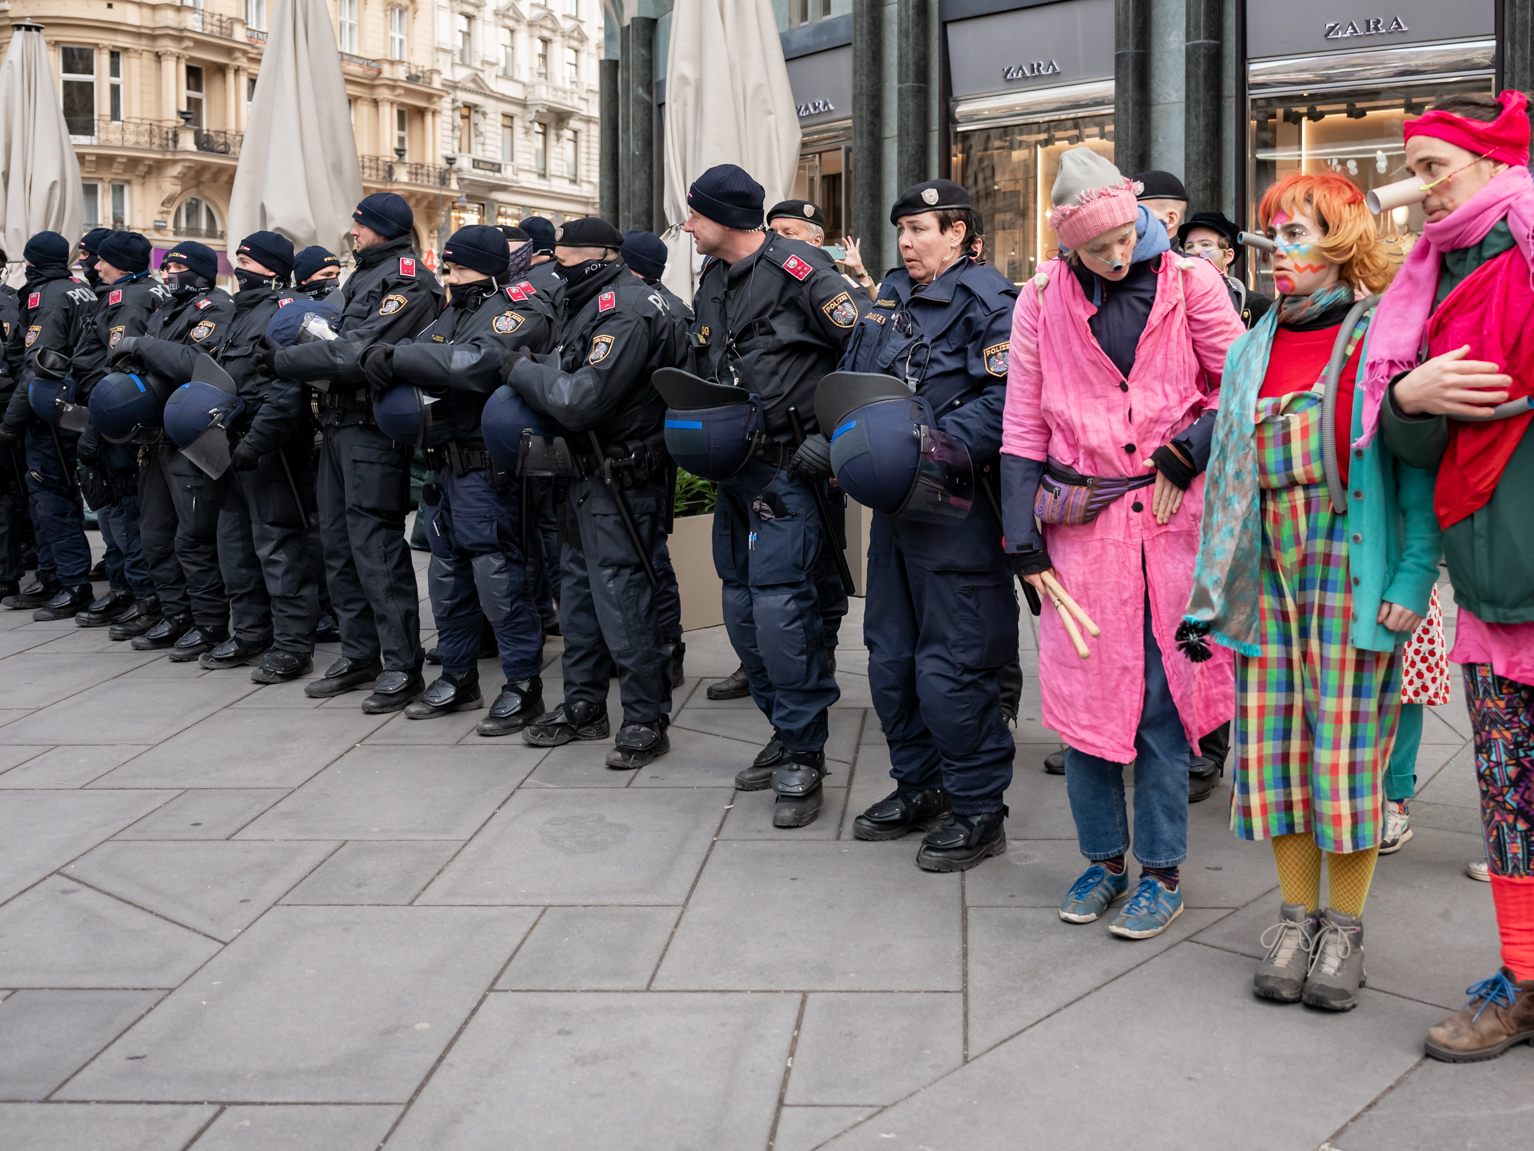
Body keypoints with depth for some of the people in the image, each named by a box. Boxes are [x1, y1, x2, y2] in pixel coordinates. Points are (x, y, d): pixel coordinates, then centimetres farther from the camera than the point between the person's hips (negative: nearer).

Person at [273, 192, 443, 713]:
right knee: (338, 540, 12)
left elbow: (357, 353, -21)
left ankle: (402, 665, -4)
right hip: (339, 423, 10)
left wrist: (280, 359, -16)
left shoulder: (408, 283, -11)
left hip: (375, 429, -10)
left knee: (375, 543, -9)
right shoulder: (362, 278, 20)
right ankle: (360, 654, 22)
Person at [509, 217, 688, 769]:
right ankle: (583, 705, 29)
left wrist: (522, 367, -12)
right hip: (591, 474, 11)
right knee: (577, 586, 17)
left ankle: (646, 720, 6)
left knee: (621, 598, -5)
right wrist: (534, 373, -1)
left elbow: (580, 400, -25)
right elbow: (571, 386, 16)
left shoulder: (623, 313, -20)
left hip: (621, 482, -11)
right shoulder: (597, 303, 12)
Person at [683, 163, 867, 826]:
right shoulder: (712, 280, 13)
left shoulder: (798, 271, -12)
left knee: (780, 606, -12)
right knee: (742, 608, 11)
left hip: (789, 468, -9)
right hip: (734, 468, 9)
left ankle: (803, 758, -1)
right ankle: (786, 731, 26)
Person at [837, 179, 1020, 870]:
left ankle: (979, 808, 11)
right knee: (890, 659, 15)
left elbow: (1006, 399, -21)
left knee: (949, 669, -4)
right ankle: (919, 786, 31)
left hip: (956, 508, -8)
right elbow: (849, 384, 19)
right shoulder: (889, 297, 15)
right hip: (893, 503, 8)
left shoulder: (988, 301, -9)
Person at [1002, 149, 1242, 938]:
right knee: (1081, 691, 6)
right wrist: (1025, 539, 1)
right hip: (1080, 523, 2)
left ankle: (1161, 872, 17)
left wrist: (1185, 457, -8)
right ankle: (1103, 858, 24)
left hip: (1171, 518, -1)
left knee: (1163, 697, 4)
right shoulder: (1042, 299, 1)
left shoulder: (1188, 281, -2)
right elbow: (1023, 428, 4)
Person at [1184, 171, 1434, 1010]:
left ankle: (1344, 926, 14)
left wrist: (1413, 578, -14)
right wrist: (1210, 591, 10)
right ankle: (1296, 915, 19)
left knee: (1349, 747, 0)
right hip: (1268, 570, 5)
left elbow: (1419, 465, -6)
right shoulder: (1251, 351, 15)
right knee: (1275, 746, 6)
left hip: (1352, 567, -5)